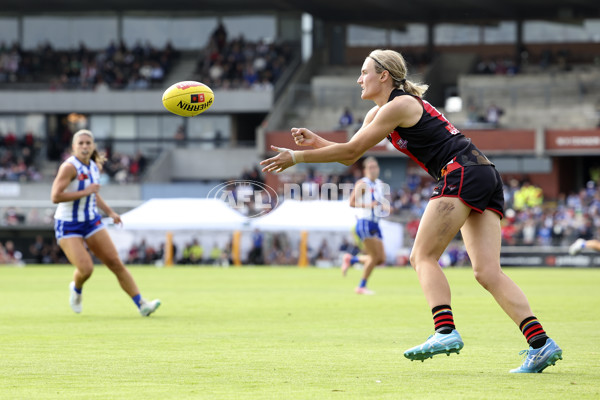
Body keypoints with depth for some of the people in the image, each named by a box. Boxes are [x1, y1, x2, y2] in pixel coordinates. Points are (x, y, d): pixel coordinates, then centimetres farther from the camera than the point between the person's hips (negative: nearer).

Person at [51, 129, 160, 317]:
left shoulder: (94, 166, 5)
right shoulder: (69, 167, -18)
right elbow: (55, 197, -28)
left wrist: (110, 212, 11)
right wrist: (85, 192, -25)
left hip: (91, 222, 6)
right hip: (67, 227, -6)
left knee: (116, 263, -4)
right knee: (86, 269, -18)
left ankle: (142, 305, -4)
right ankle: (76, 288, 20)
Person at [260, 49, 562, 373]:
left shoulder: (399, 106, -6)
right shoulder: (379, 112, 22)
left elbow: (351, 150, -7)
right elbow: (351, 155, 24)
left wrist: (297, 157, -3)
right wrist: (316, 141, 8)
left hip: (462, 172, -9)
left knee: (423, 256, -9)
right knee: (487, 271, -3)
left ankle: (445, 331, -24)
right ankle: (540, 343, -15)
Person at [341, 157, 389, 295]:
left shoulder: (380, 184, 15)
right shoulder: (362, 184, -8)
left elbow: (384, 202, 28)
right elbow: (352, 202, -18)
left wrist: (386, 207, 5)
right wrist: (368, 205, -31)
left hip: (375, 225, 8)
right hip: (364, 223, -8)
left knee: (381, 259, 3)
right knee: (375, 256, -13)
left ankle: (351, 259, 22)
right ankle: (362, 286, 2)